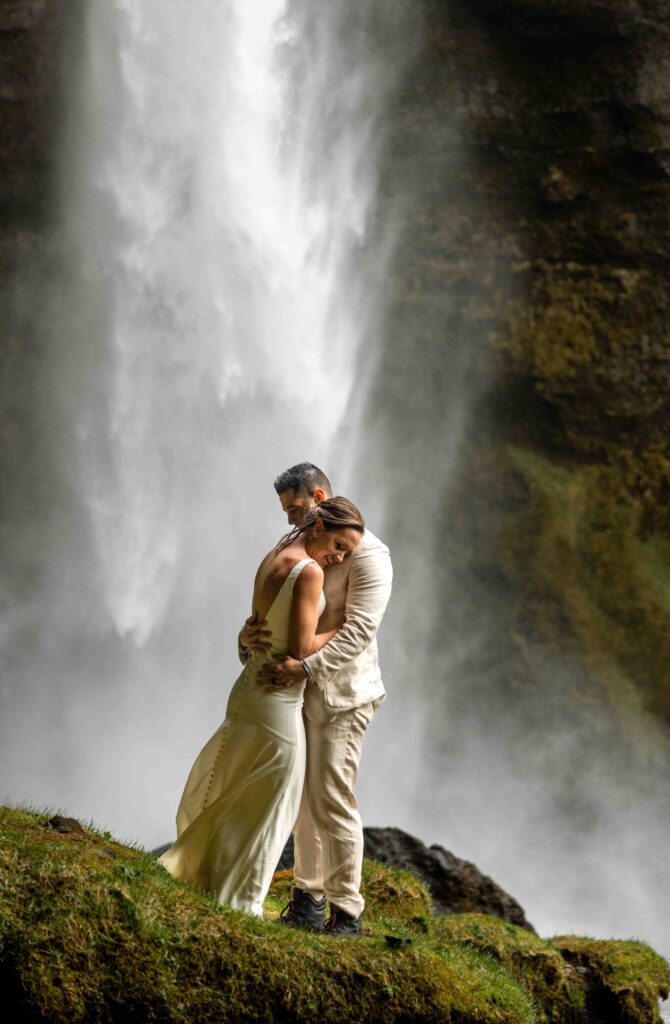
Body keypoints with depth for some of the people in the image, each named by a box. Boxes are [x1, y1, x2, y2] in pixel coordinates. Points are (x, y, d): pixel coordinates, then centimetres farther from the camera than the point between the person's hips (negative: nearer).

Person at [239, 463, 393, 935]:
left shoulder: (367, 554, -13)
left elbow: (359, 630, -22)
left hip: (343, 695, -8)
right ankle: (309, 898, 23)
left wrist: (306, 667, -32)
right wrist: (249, 637, -16)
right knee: (304, 799, 12)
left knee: (332, 802, -9)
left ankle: (348, 912, -1)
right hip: (303, 692, 8)